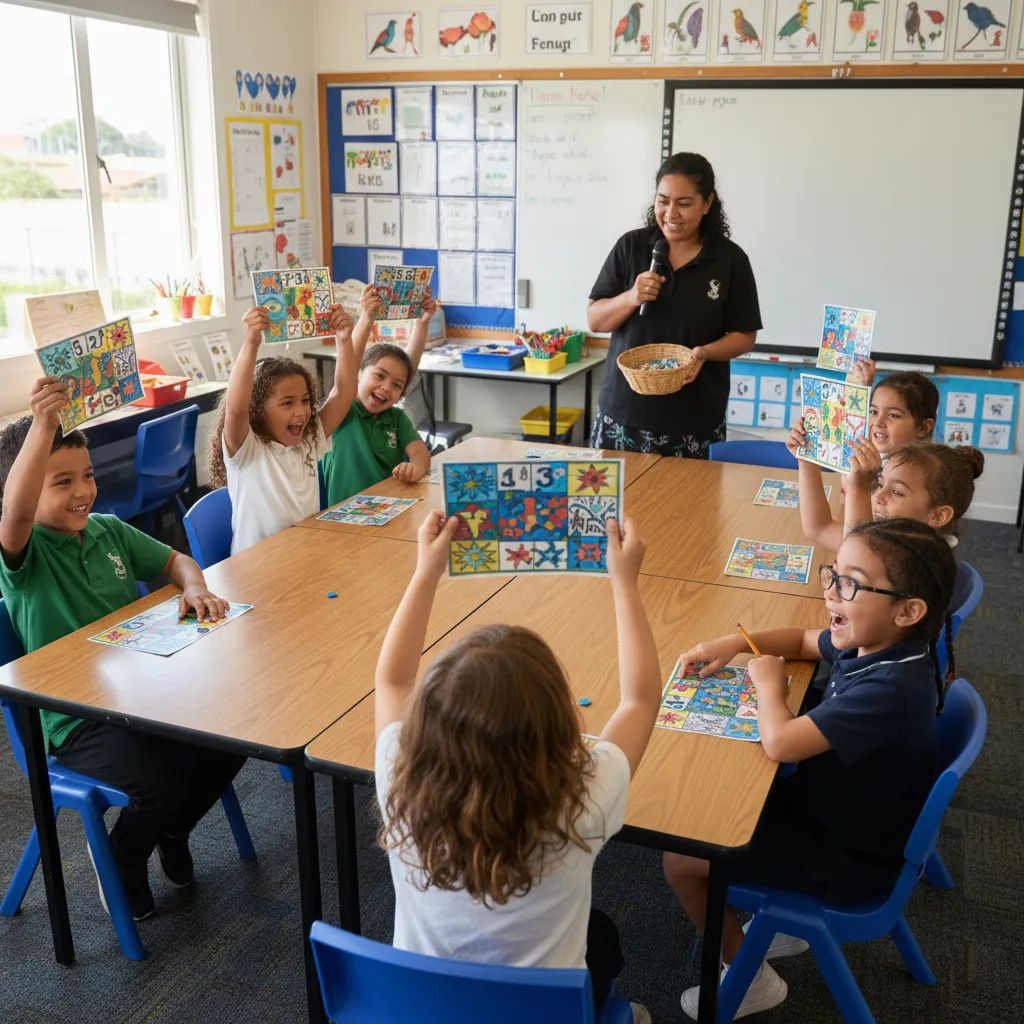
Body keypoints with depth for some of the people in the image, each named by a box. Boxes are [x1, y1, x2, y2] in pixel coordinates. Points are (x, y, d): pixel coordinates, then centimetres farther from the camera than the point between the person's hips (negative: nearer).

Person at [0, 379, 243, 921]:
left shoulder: (109, 530, 7)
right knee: (159, 782, -27)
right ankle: (121, 863, 10)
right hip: (77, 720, -6)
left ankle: (171, 833, 20)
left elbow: (173, 559, 17)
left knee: (228, 743, -11)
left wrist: (194, 587, -8)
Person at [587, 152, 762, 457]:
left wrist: (704, 352, -16)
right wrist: (630, 299, -15)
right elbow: (594, 320, 4)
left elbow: (744, 335, 4)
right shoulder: (630, 246, 2)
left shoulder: (730, 259, -1)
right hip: (623, 412, 1)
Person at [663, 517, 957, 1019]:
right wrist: (735, 643, -5)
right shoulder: (873, 641, -9)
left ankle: (752, 980, 17)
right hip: (832, 808, 9)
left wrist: (769, 685, -18)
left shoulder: (890, 689, -36)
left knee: (680, 860, -5)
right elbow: (802, 640, 11)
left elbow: (780, 741, -39)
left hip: (847, 861, -9)